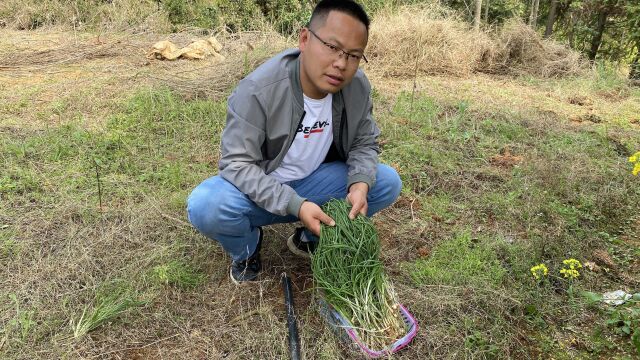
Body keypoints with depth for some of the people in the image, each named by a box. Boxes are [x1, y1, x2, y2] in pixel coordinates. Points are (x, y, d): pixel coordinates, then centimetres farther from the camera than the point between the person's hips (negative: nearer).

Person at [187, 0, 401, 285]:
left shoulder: (359, 87, -13)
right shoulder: (258, 89, -27)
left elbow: (364, 143, 0)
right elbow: (237, 163, -25)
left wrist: (360, 184, -23)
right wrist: (295, 205, -36)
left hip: (314, 182, 4)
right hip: (256, 189, -4)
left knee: (387, 182, -13)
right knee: (205, 206, -33)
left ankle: (311, 239, 8)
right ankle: (247, 247, 4)